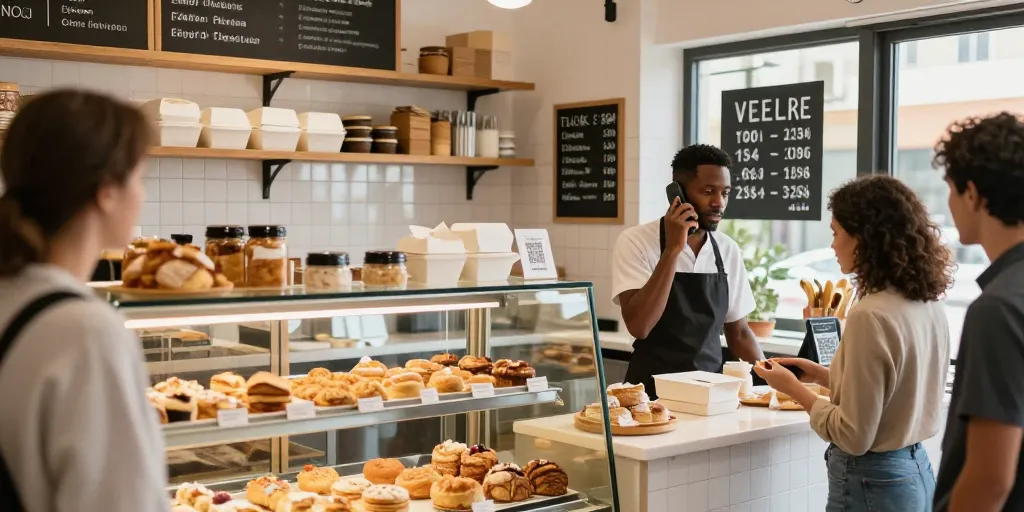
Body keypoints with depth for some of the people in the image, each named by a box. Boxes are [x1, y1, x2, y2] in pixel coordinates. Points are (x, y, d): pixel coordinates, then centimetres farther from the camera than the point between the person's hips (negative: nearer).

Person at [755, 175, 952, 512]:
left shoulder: (871, 316, -23)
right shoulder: (930, 305, 2)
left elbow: (854, 437, -19)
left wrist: (794, 388, -7)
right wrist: (824, 375, 12)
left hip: (872, 484, -8)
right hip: (917, 472, 8)